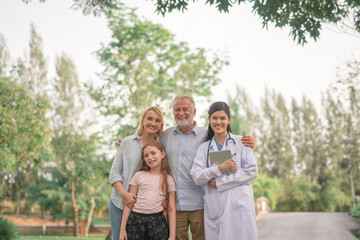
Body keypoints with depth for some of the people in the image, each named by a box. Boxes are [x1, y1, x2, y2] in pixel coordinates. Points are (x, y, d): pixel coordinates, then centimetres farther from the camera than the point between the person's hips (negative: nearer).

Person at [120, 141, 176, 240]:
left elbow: (172, 209, 5)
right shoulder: (139, 176, 7)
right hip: (136, 220, 0)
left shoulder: (169, 180, 7)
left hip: (157, 221, 0)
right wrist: (123, 229, 2)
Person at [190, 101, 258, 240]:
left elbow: (252, 171, -3)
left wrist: (219, 182, -6)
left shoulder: (241, 142, 6)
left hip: (239, 206, -2)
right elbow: (196, 177, 2)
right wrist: (219, 168, -13)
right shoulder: (204, 148, 13)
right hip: (214, 209, 2)